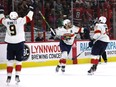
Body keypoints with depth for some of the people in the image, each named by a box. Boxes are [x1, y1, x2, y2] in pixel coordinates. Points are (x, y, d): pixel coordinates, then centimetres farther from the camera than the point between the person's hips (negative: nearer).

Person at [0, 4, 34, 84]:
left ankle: (9, 77, 7)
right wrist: (31, 10, 14)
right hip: (19, 43, -2)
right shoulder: (20, 20, -5)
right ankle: (17, 76, 1)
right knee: (18, 60, 9)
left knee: (10, 61, 10)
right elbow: (28, 18, 0)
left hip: (10, 43, 2)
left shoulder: (7, 21, 3)